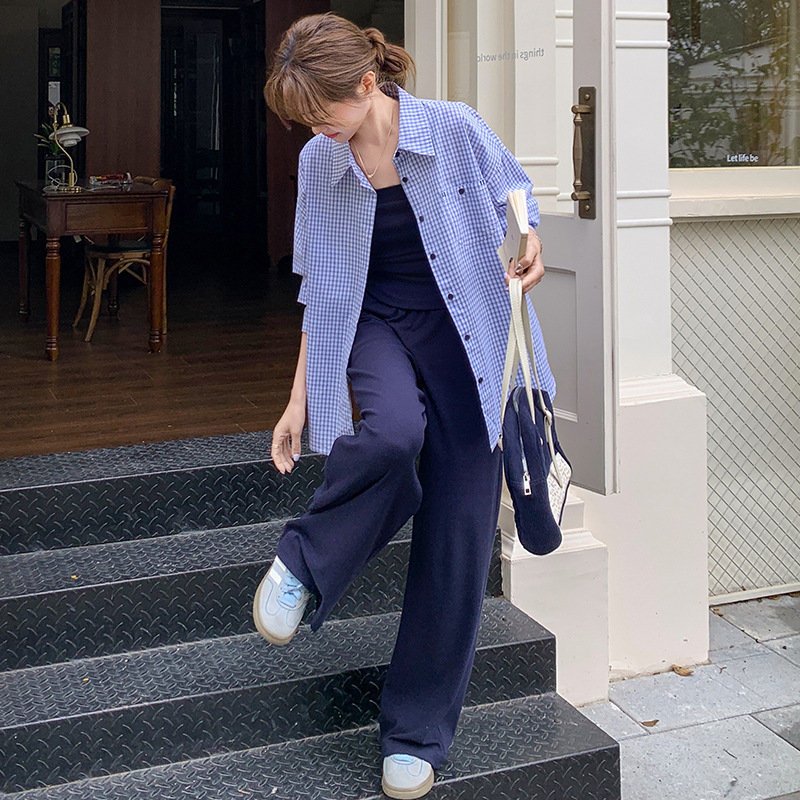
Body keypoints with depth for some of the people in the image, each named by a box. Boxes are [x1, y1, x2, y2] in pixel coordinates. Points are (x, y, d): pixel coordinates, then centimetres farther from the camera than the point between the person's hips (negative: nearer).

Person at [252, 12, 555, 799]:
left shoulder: (454, 129, -10)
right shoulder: (318, 163, 1)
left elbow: (515, 197, 7)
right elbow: (319, 290, 9)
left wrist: (529, 247, -16)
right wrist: (299, 398, 8)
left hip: (466, 335, -1)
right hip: (377, 326, 1)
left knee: (457, 535, -4)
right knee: (392, 432, -37)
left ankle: (416, 733, 10)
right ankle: (304, 562, -7)